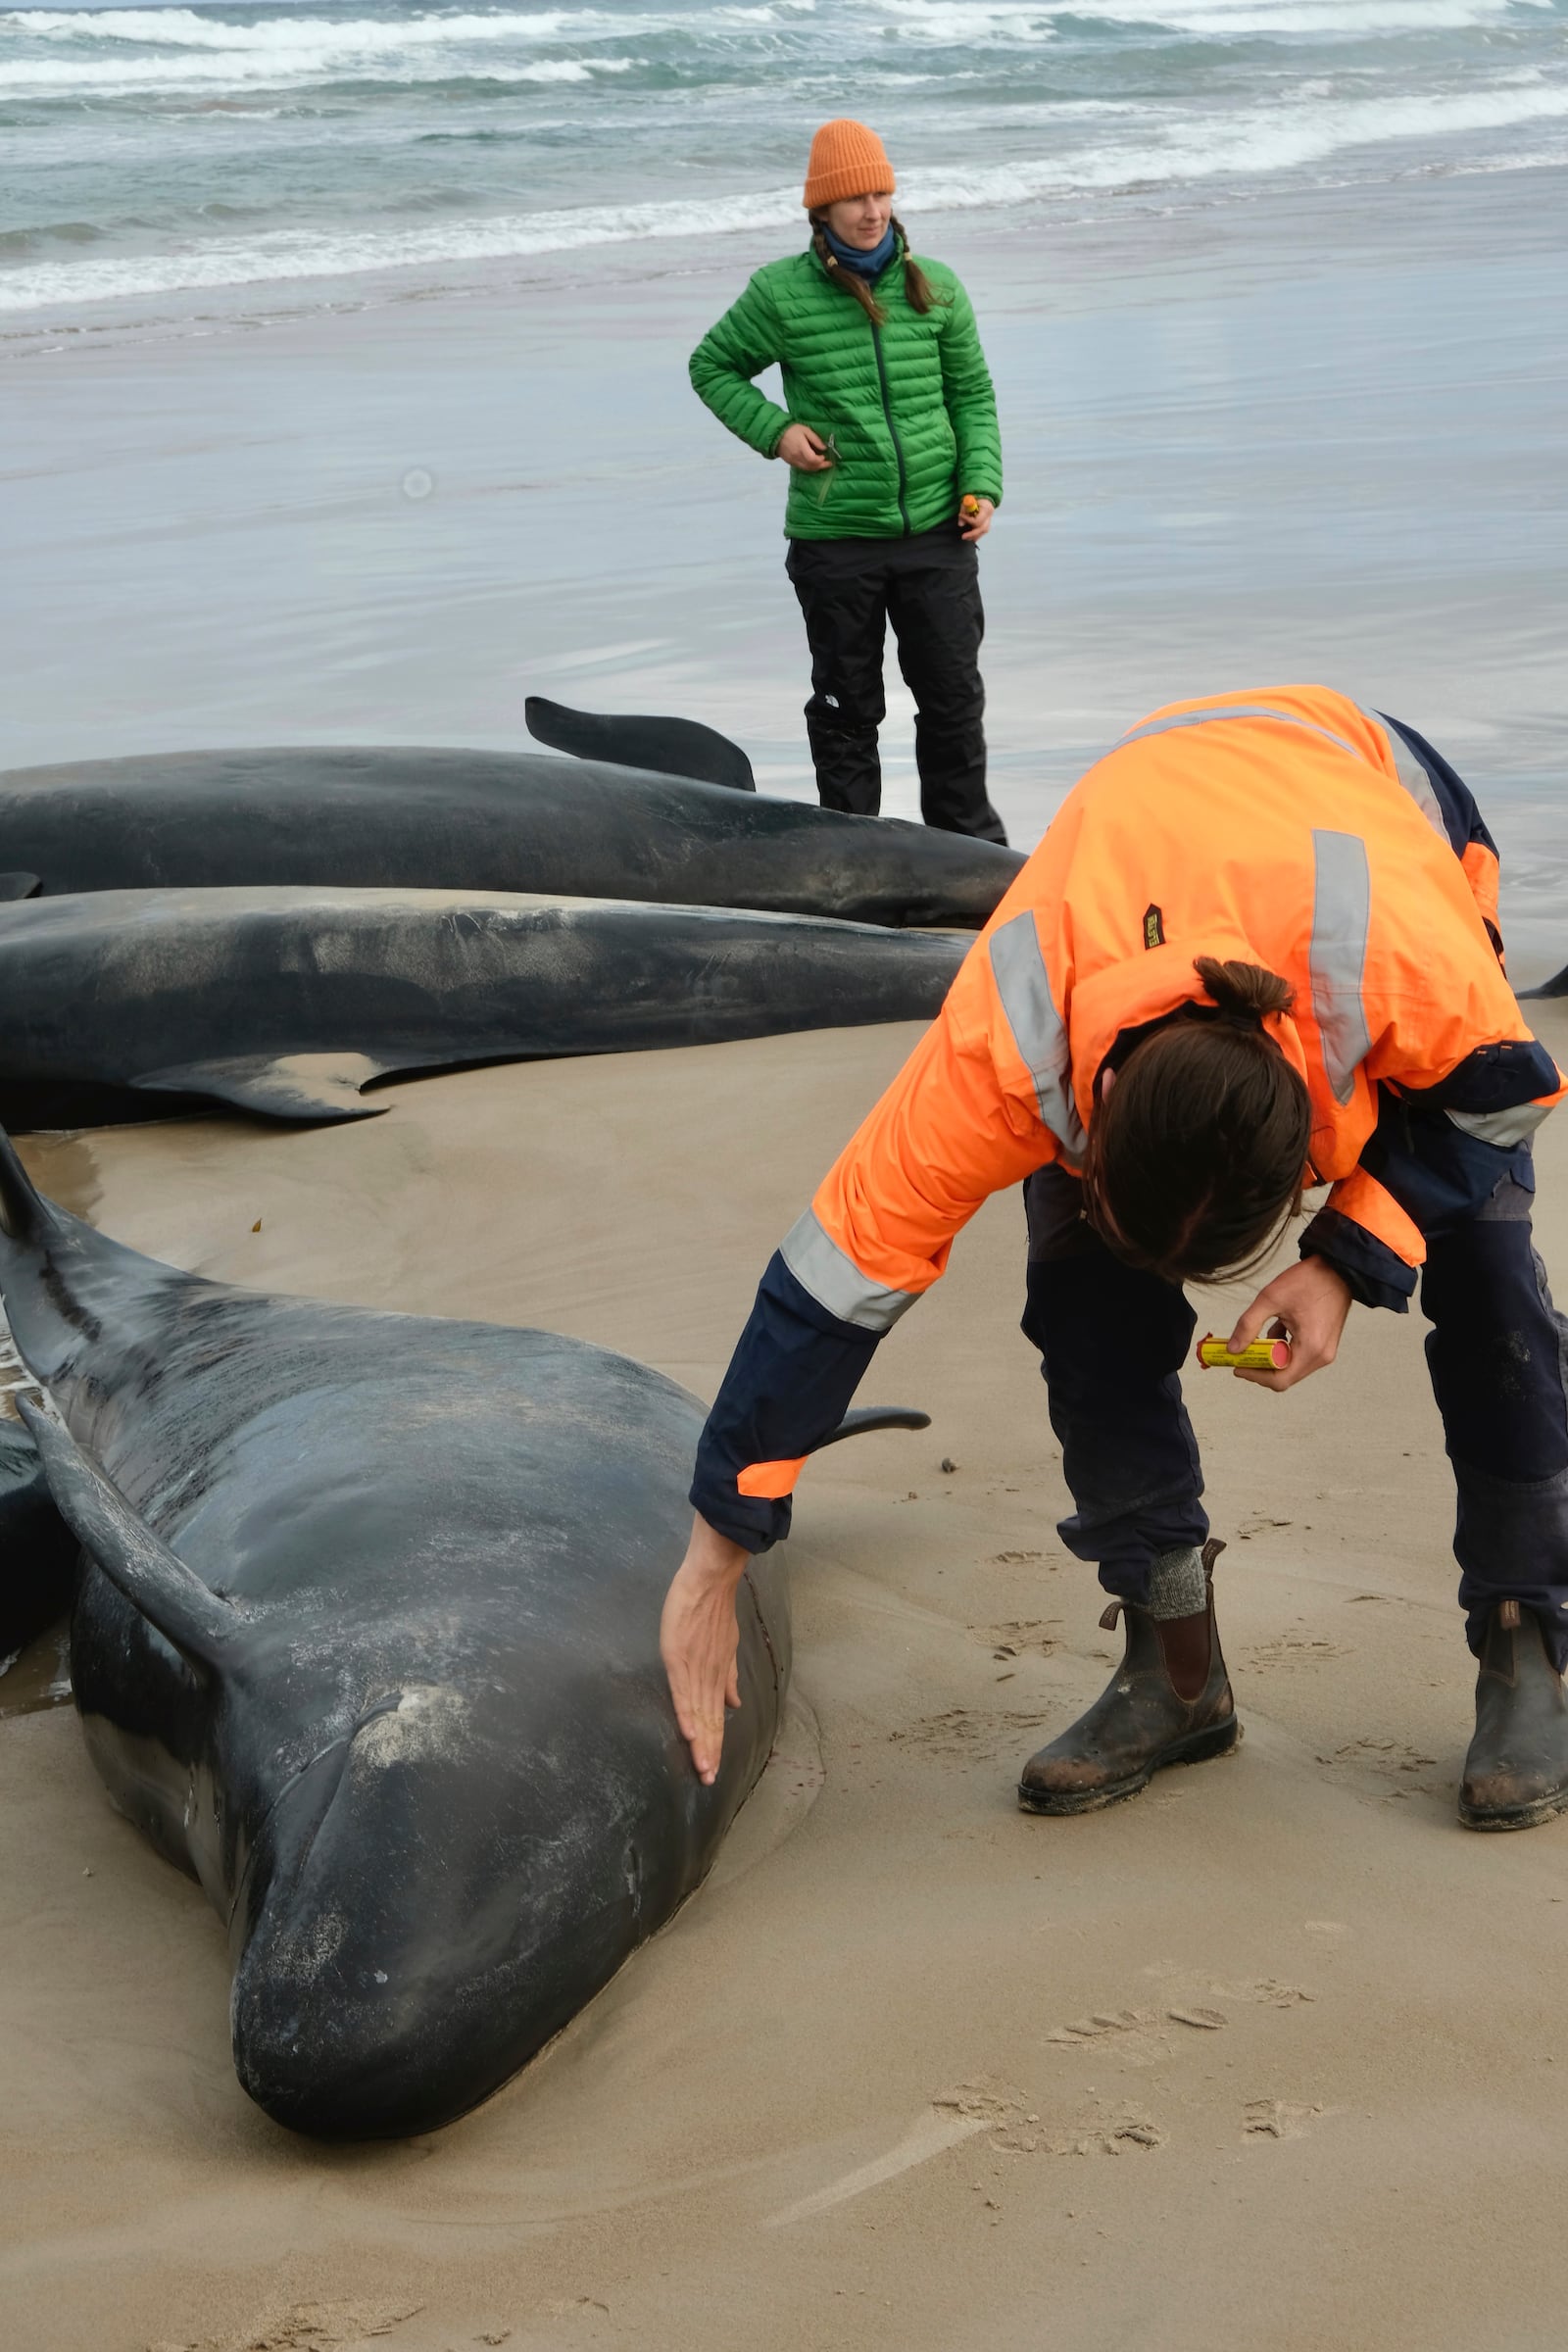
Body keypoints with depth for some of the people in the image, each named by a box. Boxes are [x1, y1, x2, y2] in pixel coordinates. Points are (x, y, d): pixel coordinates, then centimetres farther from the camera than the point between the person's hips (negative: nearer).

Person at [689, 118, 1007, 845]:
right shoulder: (781, 294, -4)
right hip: (834, 538, -2)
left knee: (953, 695, 9)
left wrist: (981, 483, -1)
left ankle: (969, 840, 23)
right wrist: (773, 429, -6)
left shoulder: (934, 287, 4)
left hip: (936, 533, 2)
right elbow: (712, 367, 10)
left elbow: (973, 394, 12)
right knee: (847, 704, 7)